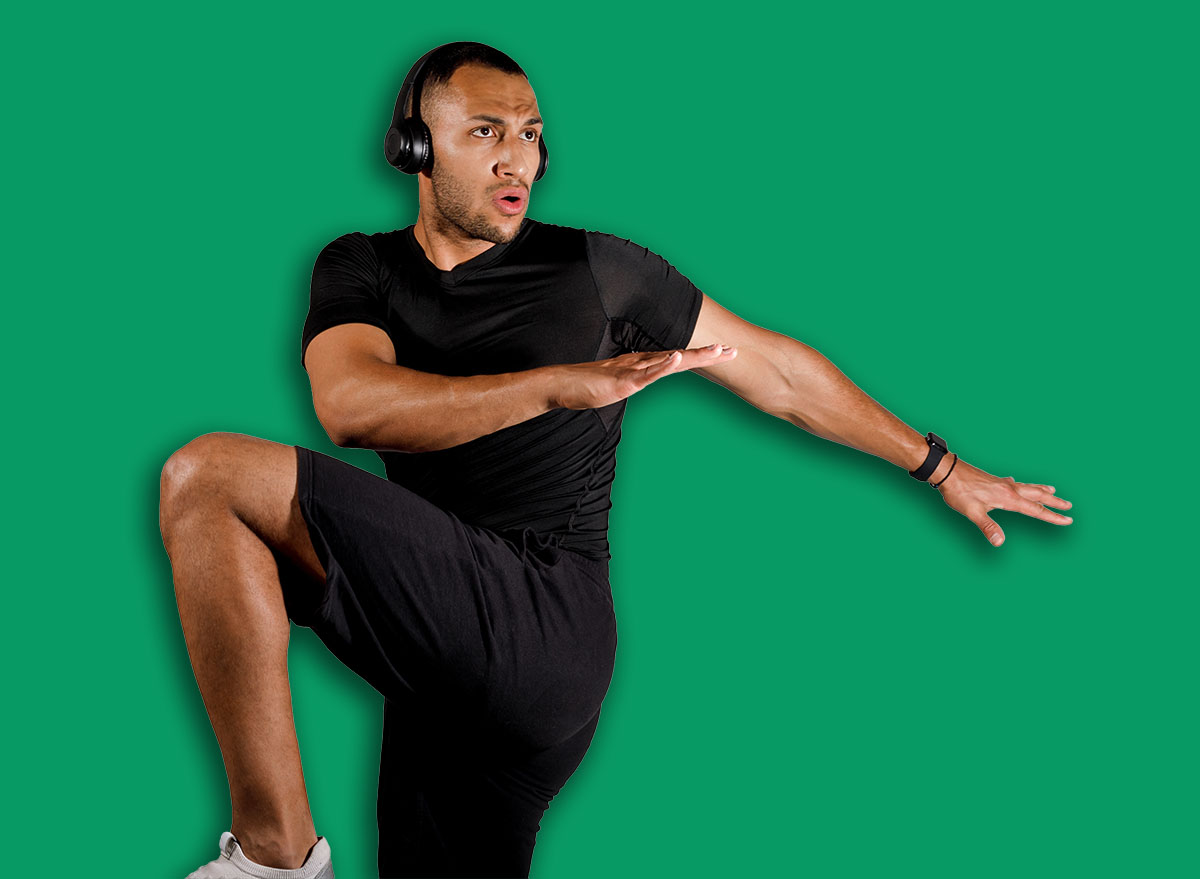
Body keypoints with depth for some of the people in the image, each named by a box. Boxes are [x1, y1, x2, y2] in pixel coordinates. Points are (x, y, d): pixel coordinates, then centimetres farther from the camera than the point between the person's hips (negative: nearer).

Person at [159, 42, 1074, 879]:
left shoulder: (595, 268, 12)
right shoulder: (361, 270, 16)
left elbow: (778, 370, 19)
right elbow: (351, 404, -7)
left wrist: (945, 470, 24)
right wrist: (560, 383, -19)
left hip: (547, 626, -4)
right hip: (452, 669, 4)